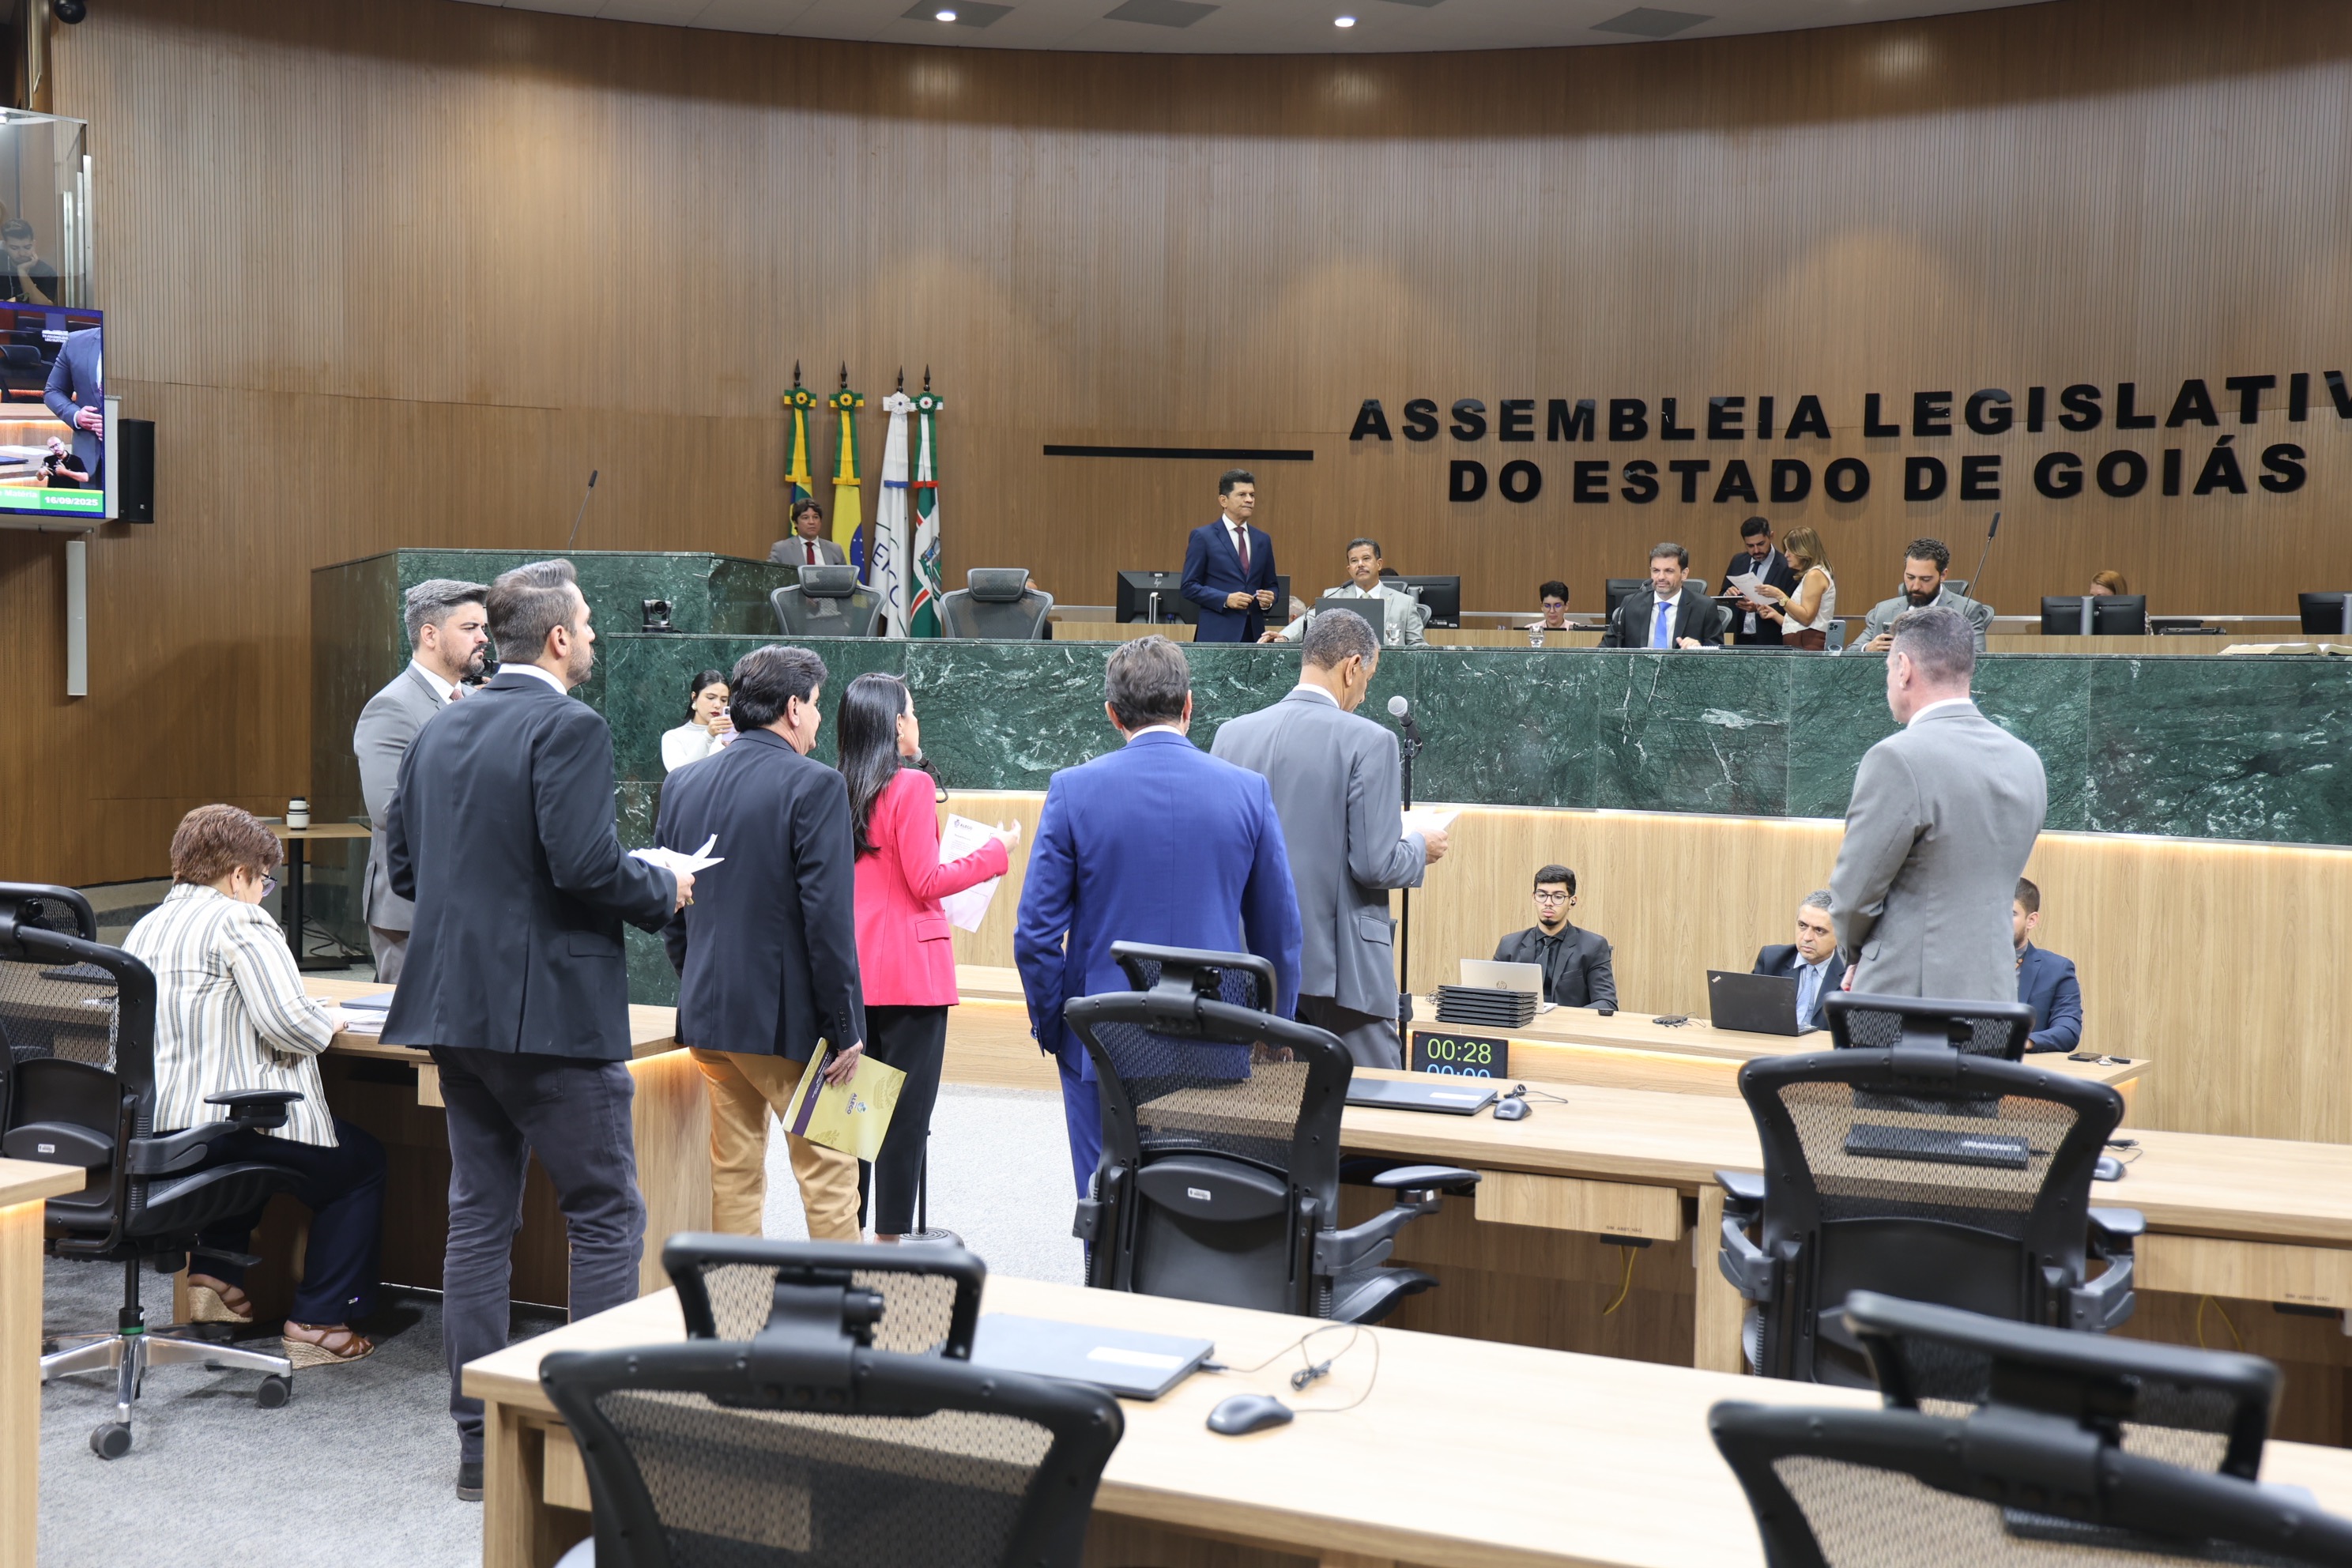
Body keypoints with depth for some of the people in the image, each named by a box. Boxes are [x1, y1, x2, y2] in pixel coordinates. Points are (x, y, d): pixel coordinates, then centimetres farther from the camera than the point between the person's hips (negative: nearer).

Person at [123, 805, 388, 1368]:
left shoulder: (146, 927, 14)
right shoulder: (240, 921, -13)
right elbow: (285, 1022, -21)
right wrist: (329, 1022, 0)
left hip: (150, 1125, 9)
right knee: (363, 1163, 11)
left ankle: (214, 1277, 27)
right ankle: (319, 1324, 8)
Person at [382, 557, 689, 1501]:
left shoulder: (440, 731, 11)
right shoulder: (569, 728, -13)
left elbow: (404, 863, 13)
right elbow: (585, 864, -22)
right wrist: (665, 890, -5)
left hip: (456, 1007, 8)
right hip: (552, 1012, -8)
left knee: (478, 1218, 12)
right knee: (606, 1216, 4)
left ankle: (480, 1441, 17)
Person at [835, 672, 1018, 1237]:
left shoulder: (841, 791, 7)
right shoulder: (912, 786, -11)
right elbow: (927, 882, -12)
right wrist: (997, 852, -2)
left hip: (853, 971, 7)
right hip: (910, 969, -6)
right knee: (907, 1107, 0)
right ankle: (890, 1234, 3)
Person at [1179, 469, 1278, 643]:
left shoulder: (1262, 540, 15)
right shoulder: (1203, 537, 1)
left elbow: (1270, 584, 21)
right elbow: (1189, 586, -3)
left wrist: (1269, 599, -3)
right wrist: (1226, 599, -15)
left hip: (1254, 633, 4)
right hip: (1218, 634, -4)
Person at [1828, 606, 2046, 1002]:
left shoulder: (1898, 760, -15)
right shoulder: (2026, 762, 9)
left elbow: (1853, 895, -11)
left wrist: (1856, 954, 10)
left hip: (1905, 995, -7)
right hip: (1995, 996, 7)